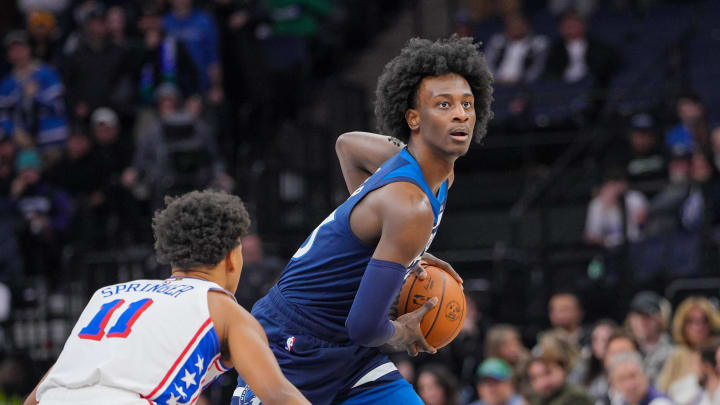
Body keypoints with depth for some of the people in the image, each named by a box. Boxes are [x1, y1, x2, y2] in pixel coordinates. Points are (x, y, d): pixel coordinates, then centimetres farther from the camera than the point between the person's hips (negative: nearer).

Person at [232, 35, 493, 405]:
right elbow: (364, 325, -30)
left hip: (346, 349, 9)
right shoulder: (411, 207, -28)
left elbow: (347, 144, 22)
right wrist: (400, 334, -6)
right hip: (289, 346, -9)